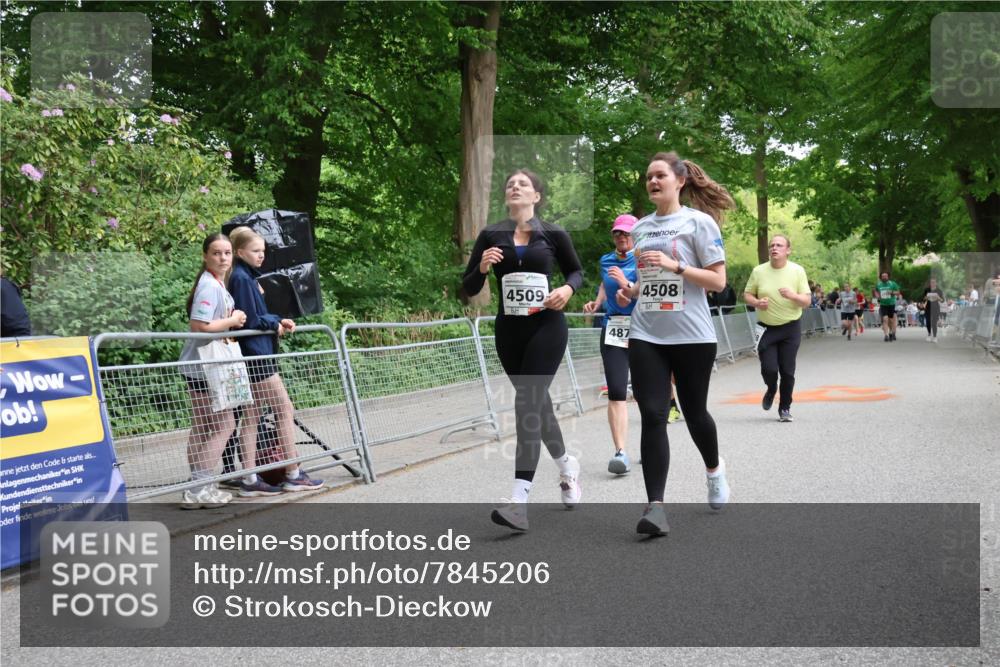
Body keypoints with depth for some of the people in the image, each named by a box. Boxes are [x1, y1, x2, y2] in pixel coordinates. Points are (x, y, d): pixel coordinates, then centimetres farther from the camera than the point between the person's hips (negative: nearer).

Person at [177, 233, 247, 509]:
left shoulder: (218, 283, 13)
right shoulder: (209, 285, -17)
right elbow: (199, 326, -24)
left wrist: (232, 320, 3)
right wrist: (232, 320, -14)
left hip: (205, 366, 10)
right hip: (204, 367, -10)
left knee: (202, 427, 11)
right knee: (224, 423, -4)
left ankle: (199, 487, 16)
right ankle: (200, 487, -2)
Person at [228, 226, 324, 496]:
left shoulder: (248, 276, 14)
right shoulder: (241, 278, -14)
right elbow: (250, 321, -17)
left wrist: (278, 321, 0)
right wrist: (275, 325, -3)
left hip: (254, 355, 9)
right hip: (256, 354, -9)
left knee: (251, 416, 7)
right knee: (285, 409, -2)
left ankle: (250, 480, 10)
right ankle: (293, 474, 6)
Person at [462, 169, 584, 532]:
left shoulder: (553, 234, 0)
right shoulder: (490, 235, 3)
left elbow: (576, 271, 13)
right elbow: (469, 288, 4)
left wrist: (567, 289, -8)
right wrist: (482, 268, -16)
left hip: (547, 327, -3)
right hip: (508, 330, 3)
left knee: (528, 401, -15)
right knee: (537, 402, 14)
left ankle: (519, 501, -18)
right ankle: (567, 466, 41)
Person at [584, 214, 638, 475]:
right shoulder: (606, 261, 14)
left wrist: (626, 284, -21)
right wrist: (596, 303, 14)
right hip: (613, 329, 3)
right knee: (616, 392, -10)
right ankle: (620, 452, -14)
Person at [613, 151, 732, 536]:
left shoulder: (699, 222, -3)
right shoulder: (640, 228, 12)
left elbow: (718, 281, -7)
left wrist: (675, 265, -18)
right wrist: (630, 291, 4)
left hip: (691, 335, -3)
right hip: (646, 335, 3)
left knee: (694, 411, 11)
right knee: (652, 416, -8)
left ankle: (714, 469, 42)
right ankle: (655, 506, -9)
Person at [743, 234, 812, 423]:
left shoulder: (797, 271, -3)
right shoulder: (758, 271, -1)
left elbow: (806, 301, -2)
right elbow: (747, 294, 8)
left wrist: (792, 295, -22)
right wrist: (757, 303, -13)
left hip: (790, 329, 0)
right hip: (767, 329, 0)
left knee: (787, 371, 1)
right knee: (769, 369, -6)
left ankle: (785, 408, 20)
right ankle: (771, 390, 30)